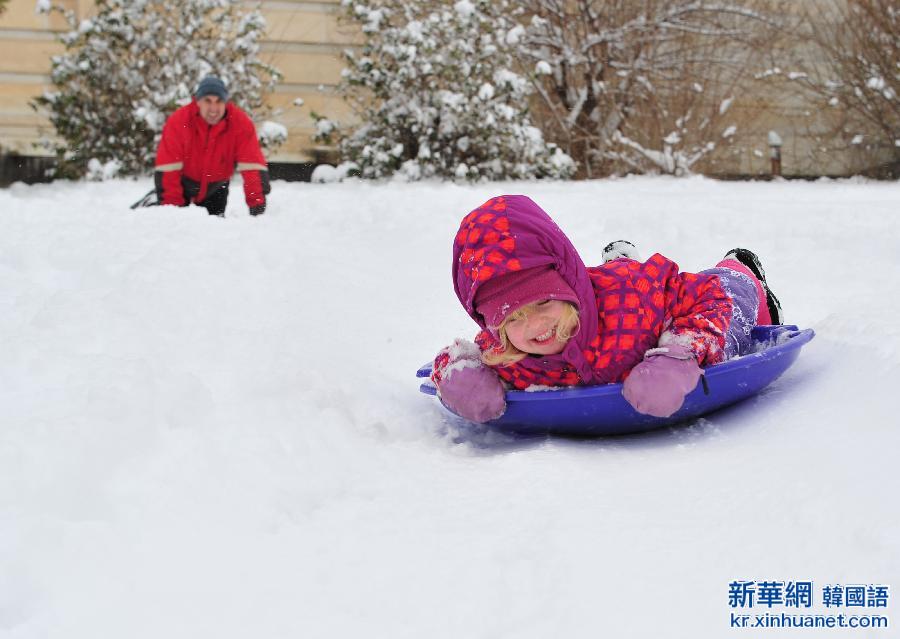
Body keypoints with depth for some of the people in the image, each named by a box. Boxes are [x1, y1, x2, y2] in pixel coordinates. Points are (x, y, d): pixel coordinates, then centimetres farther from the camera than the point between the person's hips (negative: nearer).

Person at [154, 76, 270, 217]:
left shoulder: (241, 123, -26)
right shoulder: (178, 122, -29)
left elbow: (252, 165, -29)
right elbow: (167, 168, -28)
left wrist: (257, 204, -37)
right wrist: (171, 204, -32)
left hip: (216, 187, 1)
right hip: (183, 182, -1)